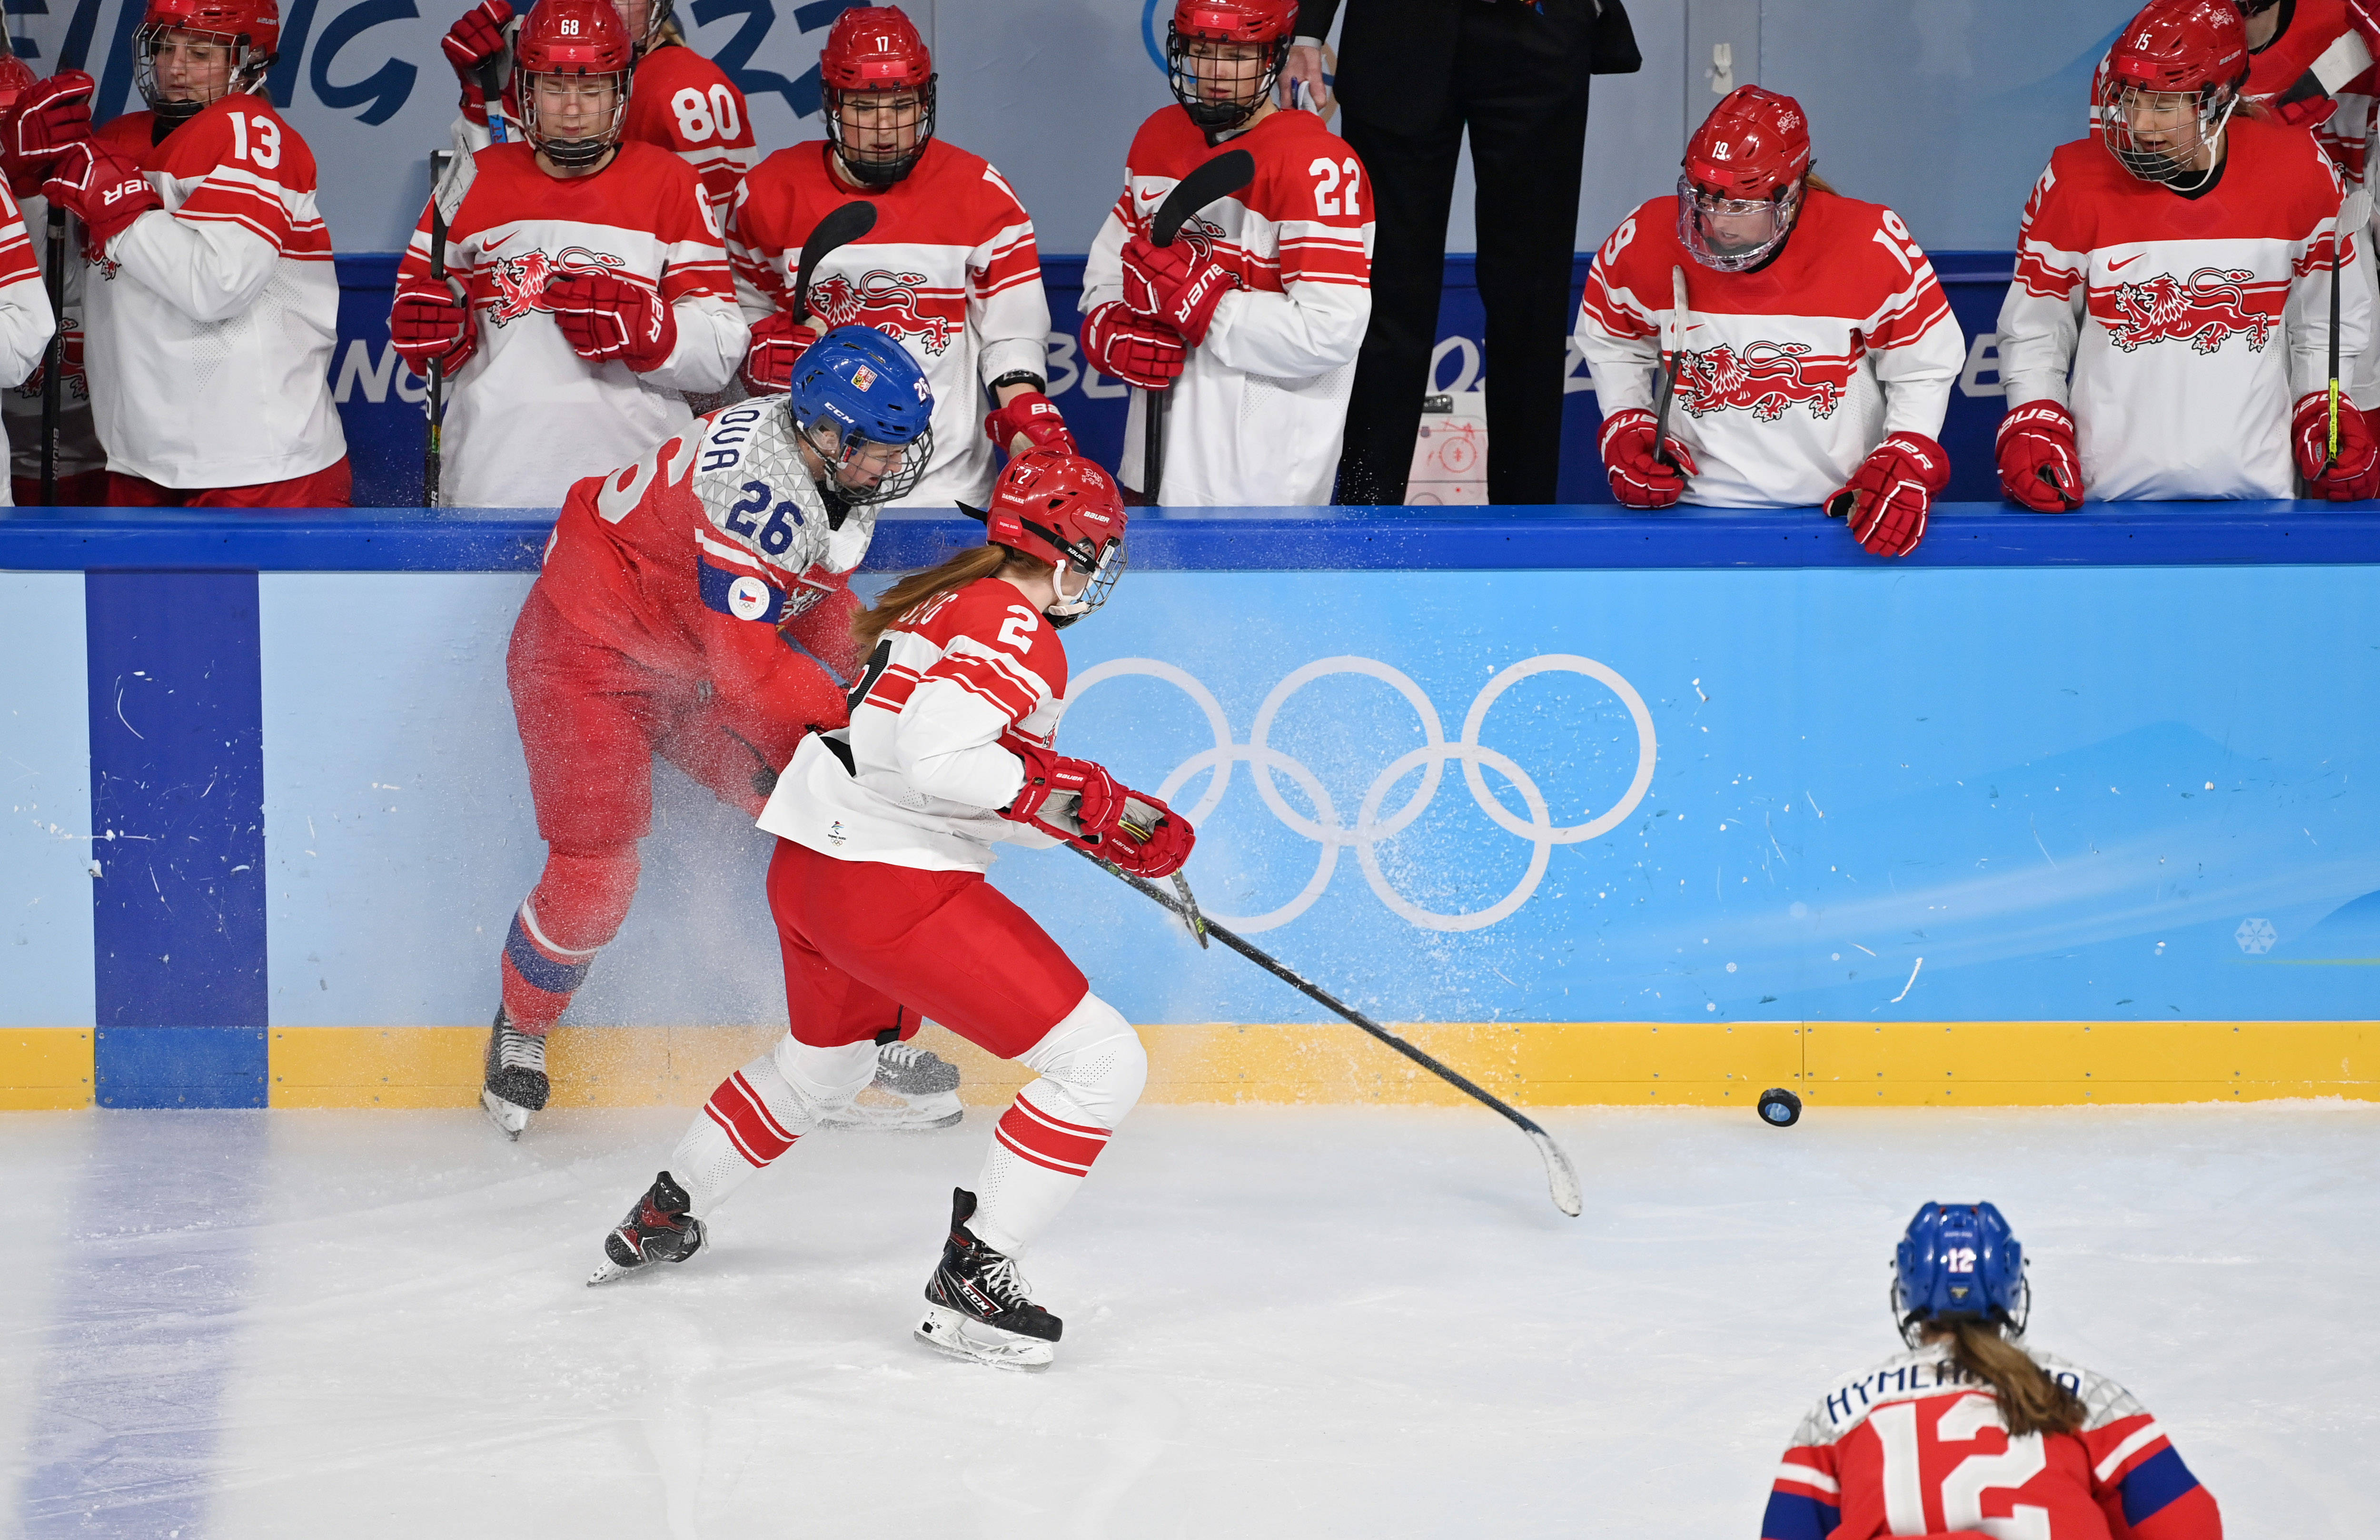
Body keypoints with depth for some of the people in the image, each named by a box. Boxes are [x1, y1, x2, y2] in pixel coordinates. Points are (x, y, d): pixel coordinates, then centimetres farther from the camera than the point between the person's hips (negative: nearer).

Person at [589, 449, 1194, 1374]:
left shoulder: (945, 600, 16)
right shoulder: (1016, 631, -13)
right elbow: (939, 757, -27)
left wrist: (1117, 821, 14)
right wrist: (1078, 798, -20)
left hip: (808, 870, 10)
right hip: (895, 889, -10)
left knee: (822, 1060, 38)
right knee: (1102, 1064, -8)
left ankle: (663, 1215, 50)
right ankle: (972, 1281, -9)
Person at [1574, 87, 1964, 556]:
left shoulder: (1872, 248, -11)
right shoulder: (1644, 242, -6)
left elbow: (1926, 366, 2)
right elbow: (1611, 344, 15)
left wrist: (1905, 464, -9)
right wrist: (1626, 429, 3)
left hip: (1843, 505, -1)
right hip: (1694, 507, 1)